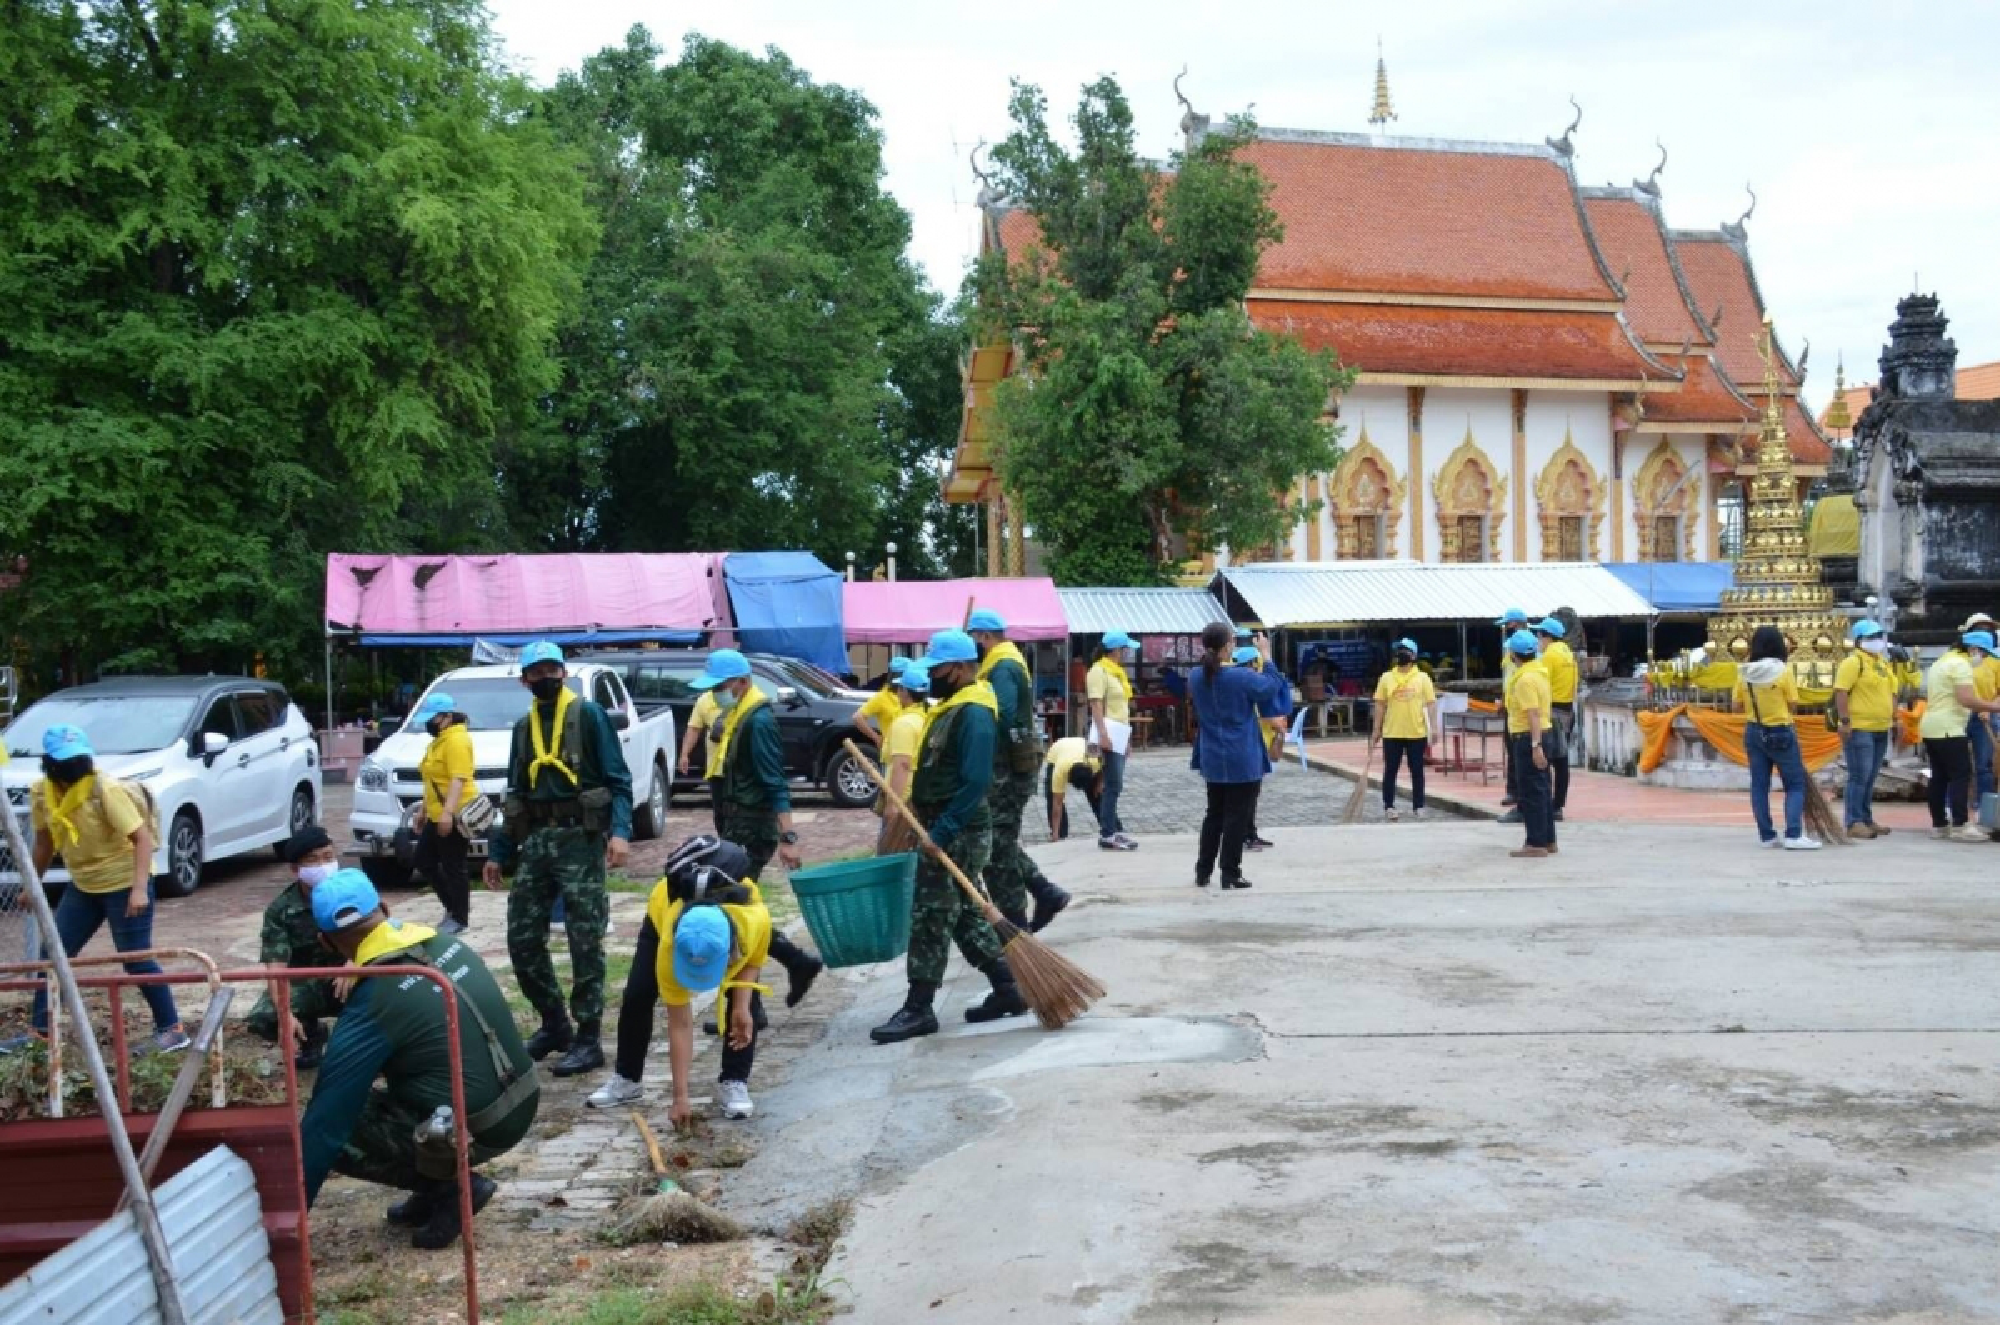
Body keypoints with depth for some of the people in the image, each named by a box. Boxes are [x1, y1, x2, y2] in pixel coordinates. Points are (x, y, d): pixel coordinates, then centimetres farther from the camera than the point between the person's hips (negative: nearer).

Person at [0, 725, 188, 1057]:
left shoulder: (106, 790, -23)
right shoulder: (41, 793, -4)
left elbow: (142, 838, -24)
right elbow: (45, 841, 13)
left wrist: (139, 889, -33)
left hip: (125, 884, -6)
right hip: (83, 885, 7)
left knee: (136, 960, -6)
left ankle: (172, 1030, 5)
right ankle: (39, 1030, 22)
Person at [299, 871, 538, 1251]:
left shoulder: (372, 1005, -16)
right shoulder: (448, 943, 1)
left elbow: (324, 1122, -12)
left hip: (476, 1130, -7)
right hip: (521, 1106, 7)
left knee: (335, 1132, 1)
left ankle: (452, 1189, 0)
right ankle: (437, 1189, 19)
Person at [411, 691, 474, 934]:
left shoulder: (456, 740, -14)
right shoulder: (439, 740, 19)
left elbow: (459, 779, -23)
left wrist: (448, 812, -30)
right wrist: (424, 812, 27)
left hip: (453, 817, -11)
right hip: (436, 816, 11)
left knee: (453, 868, -4)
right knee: (424, 862, 13)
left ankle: (460, 918, 5)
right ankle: (453, 906, 22)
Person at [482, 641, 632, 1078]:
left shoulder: (589, 715, -2)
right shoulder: (523, 727, 16)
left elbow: (618, 780, -7)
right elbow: (516, 793, 21)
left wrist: (620, 831, -21)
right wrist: (499, 851, 18)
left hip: (579, 838, -6)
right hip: (534, 840, 6)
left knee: (585, 943, -4)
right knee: (522, 939, 6)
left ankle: (588, 1039, 2)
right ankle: (554, 1024, 22)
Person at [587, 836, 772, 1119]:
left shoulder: (756, 920, -45)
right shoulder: (670, 947, -43)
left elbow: (752, 960, -16)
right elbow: (680, 1025, -33)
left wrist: (742, 1006, -31)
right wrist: (680, 1096, -33)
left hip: (737, 903, 1)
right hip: (664, 911, 0)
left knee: (747, 1001, -17)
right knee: (637, 996, -7)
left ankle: (734, 1082, -3)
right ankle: (627, 1079, 13)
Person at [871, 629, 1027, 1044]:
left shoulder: (973, 713, -18)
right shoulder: (951, 706, 14)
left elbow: (976, 782, -24)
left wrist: (941, 832, -25)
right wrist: (922, 808, 16)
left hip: (959, 834, -10)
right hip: (944, 830, 10)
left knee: (931, 916, -5)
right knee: (964, 914, 15)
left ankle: (919, 1009, 1)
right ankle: (1007, 990, 22)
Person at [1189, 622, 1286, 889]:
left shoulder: (1197, 678, -1)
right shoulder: (1241, 677, -17)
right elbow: (1271, 687, -2)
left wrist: (1210, 656, 16)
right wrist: (1266, 655, 6)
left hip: (1213, 760, 6)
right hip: (1243, 761, -6)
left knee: (1214, 815, 16)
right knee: (1237, 817, 2)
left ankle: (1203, 872, 18)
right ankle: (1230, 875, 4)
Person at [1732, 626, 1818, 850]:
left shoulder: (1744, 673, -1)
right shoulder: (1783, 671, -12)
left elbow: (1738, 706, 4)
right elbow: (1793, 704, -7)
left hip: (1754, 732, 4)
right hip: (1780, 733, -4)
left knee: (1759, 785, 8)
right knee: (1795, 784, 2)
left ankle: (1767, 836, 11)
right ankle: (1793, 835, -7)